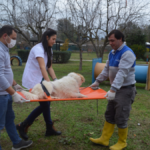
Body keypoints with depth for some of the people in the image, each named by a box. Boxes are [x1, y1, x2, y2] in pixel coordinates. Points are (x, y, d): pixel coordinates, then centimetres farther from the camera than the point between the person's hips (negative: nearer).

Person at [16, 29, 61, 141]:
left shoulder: (48, 50, 10)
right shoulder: (38, 49, -20)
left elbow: (49, 67, 6)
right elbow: (42, 67, -30)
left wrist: (55, 80, -7)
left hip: (40, 80, 9)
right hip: (32, 81, -9)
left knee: (46, 103, 8)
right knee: (44, 104, -5)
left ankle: (50, 129, 20)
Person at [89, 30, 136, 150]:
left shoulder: (127, 53, -20)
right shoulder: (112, 53, 8)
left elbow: (122, 73, -30)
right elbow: (107, 69, 16)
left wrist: (113, 90, -37)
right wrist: (97, 81, 10)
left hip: (125, 90, -9)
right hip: (115, 89, 9)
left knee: (121, 118, 1)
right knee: (109, 115, 14)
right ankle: (104, 139, 26)